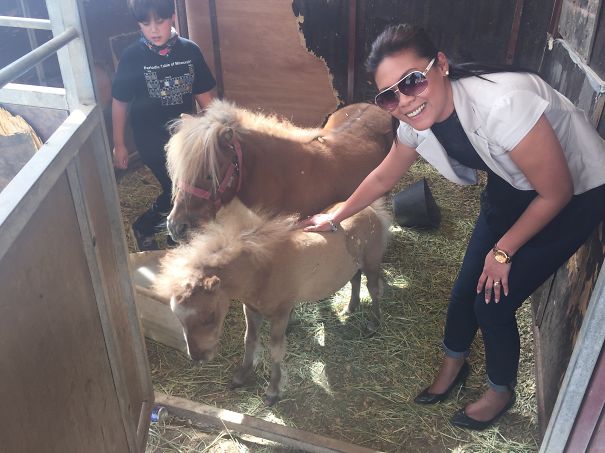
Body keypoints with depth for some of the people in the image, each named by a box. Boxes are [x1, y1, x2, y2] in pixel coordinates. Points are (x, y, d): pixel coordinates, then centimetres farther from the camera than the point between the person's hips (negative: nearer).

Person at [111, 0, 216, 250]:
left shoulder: (190, 50, -7)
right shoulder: (132, 56, -13)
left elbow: (203, 95, 2)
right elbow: (119, 102, -5)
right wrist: (119, 144, -3)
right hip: (151, 140, -4)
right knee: (176, 189, -4)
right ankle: (142, 227, 22)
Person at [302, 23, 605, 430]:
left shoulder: (502, 104, -39)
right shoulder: (417, 119, -17)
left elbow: (557, 193, -25)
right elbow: (383, 177, 3)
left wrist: (503, 251, -13)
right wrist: (335, 218, 12)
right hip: (510, 190, 6)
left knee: (493, 302, -3)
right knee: (467, 287, 8)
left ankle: (501, 391, 28)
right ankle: (454, 365, 39)